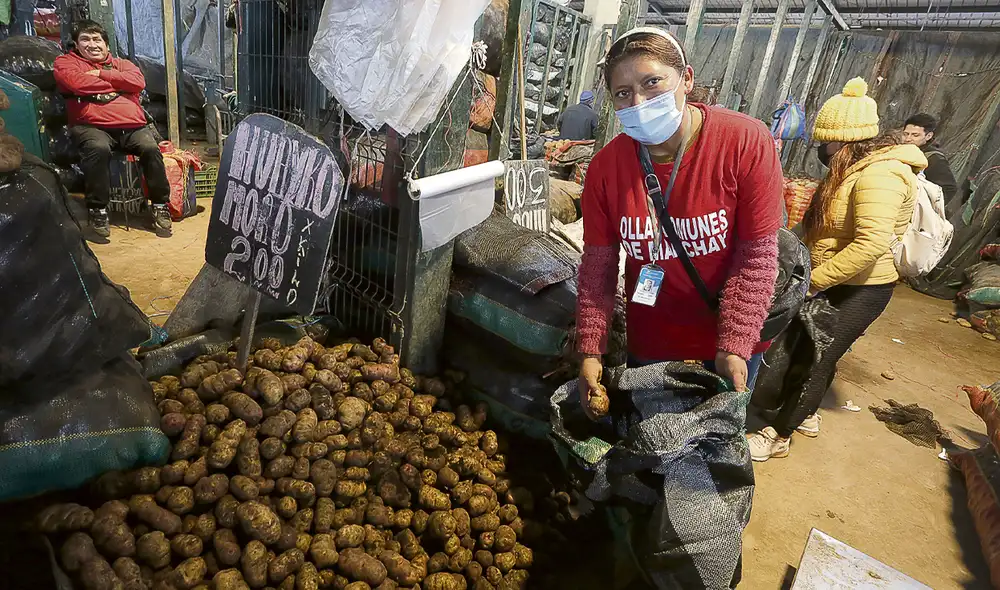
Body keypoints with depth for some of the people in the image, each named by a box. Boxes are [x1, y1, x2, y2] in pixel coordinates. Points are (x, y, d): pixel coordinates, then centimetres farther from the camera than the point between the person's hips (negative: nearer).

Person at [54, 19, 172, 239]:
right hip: (93, 126, -2)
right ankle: (98, 210, -22)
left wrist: (101, 74, 2)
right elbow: (79, 83, -5)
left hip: (132, 126, 2)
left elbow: (138, 82, 4)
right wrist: (117, 83, 5)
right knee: (99, 149, -35)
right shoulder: (66, 62, 19)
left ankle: (161, 206, -16)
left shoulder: (122, 63, 27)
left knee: (151, 148, -29)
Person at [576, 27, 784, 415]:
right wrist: (590, 350, -12)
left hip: (730, 343, -1)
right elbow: (597, 267, -8)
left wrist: (735, 346, -19)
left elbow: (757, 256, -16)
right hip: (649, 344, 2)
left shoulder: (746, 141, -19)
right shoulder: (605, 166, -12)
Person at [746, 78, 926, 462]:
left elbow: (871, 244, -33)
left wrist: (813, 280, -26)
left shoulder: (878, 175, -24)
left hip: (859, 291, -9)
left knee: (813, 360, -2)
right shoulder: (860, 166, 8)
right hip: (836, 285, 9)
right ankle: (806, 415, 39)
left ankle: (778, 437, 10)